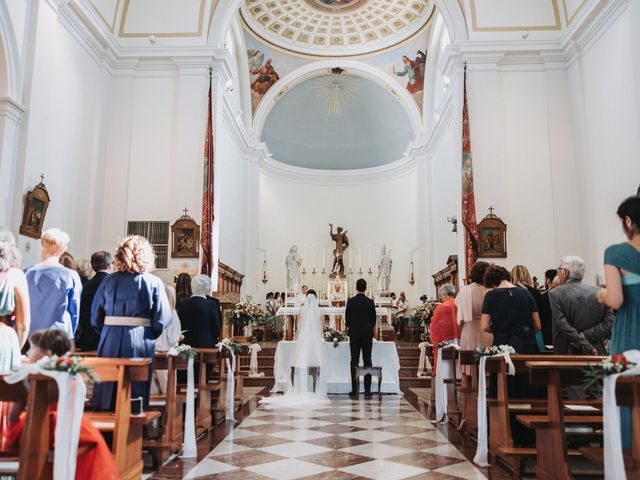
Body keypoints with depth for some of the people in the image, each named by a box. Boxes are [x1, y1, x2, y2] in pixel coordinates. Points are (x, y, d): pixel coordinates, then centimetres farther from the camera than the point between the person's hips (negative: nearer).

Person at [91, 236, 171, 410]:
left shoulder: (109, 280, 3)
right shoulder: (153, 282, -5)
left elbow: (96, 317, 4)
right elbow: (162, 319, -7)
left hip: (110, 342, 3)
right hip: (139, 344, -2)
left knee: (107, 393, 13)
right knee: (136, 392, 8)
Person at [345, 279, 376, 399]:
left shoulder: (350, 301, -4)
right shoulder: (370, 302, -4)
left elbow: (347, 317, 2)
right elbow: (373, 318, 3)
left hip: (354, 334, 0)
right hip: (367, 335, 0)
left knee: (354, 362, 3)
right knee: (367, 361, 3)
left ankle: (354, 391, 3)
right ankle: (367, 391, 3)